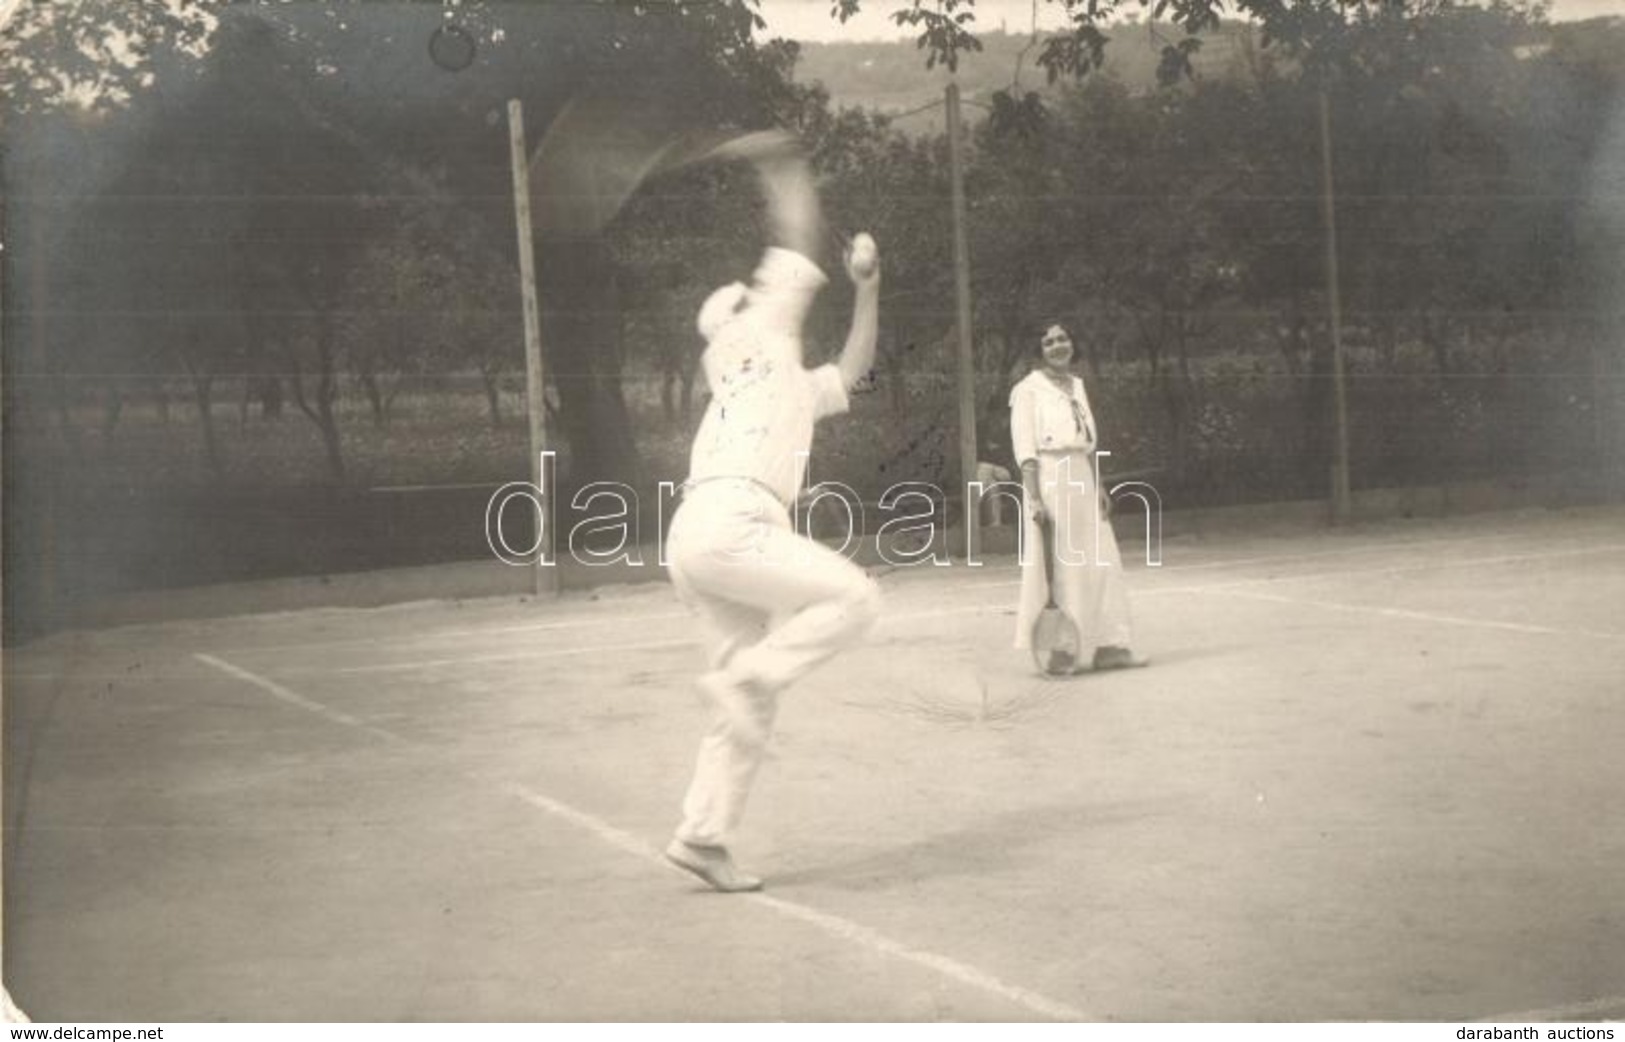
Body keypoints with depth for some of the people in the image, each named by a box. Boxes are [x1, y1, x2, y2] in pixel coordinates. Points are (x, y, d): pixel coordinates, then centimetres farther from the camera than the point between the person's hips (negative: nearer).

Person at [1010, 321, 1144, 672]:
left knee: (1099, 562, 5)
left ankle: (1108, 646, 9)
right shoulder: (1029, 390, -5)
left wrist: (1097, 486, 14)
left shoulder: (1077, 385, 17)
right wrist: (1034, 496, -18)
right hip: (1050, 477, -7)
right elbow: (1024, 448, -10)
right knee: (1056, 565, -4)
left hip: (1080, 479, 7)